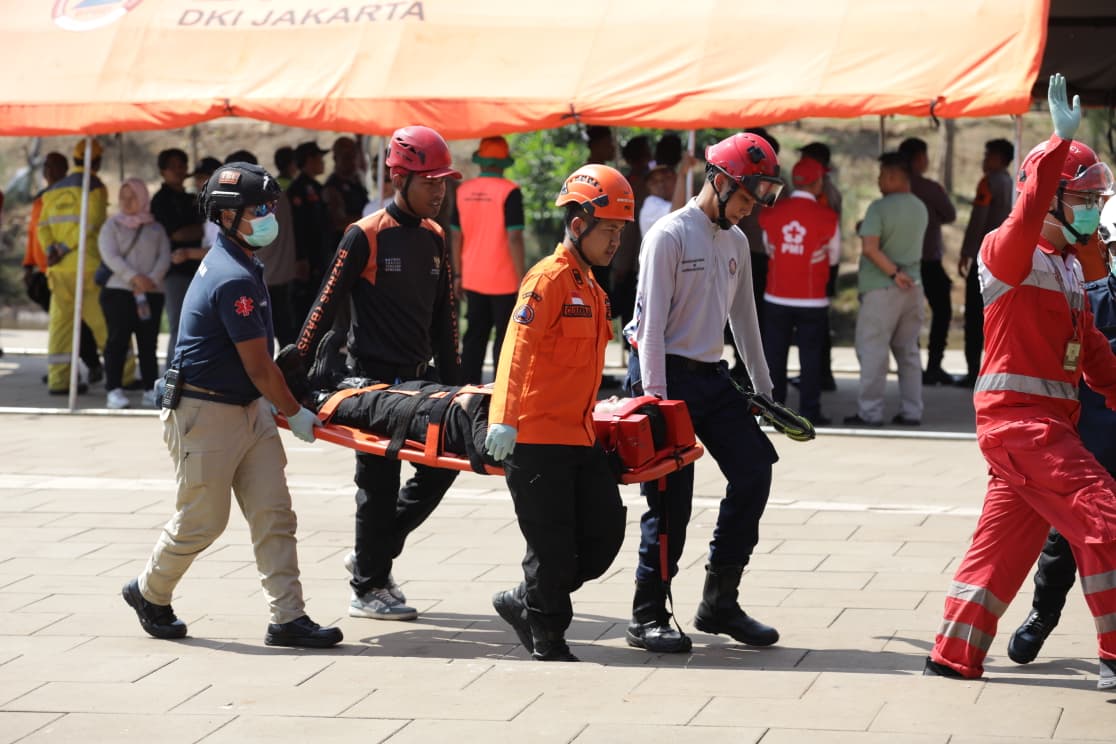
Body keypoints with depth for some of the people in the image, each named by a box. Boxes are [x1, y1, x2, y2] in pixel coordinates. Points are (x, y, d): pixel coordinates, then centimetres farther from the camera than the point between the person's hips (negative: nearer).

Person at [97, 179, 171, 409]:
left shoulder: (156, 228, 16)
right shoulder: (112, 225, 9)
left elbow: (164, 258, 5)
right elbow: (110, 256, -5)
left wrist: (151, 280, -14)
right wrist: (134, 278, -17)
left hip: (151, 293, 2)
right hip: (118, 290, -2)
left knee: (148, 342, 2)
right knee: (118, 340, -8)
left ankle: (151, 390, 5)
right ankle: (114, 391, -11)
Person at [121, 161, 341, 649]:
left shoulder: (238, 264, 10)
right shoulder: (233, 279, -22)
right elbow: (259, 366, -18)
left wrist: (268, 401, 24)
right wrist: (296, 414, -7)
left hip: (247, 408, 10)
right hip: (205, 413, -10)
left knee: (273, 512, 2)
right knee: (202, 520, 3)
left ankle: (287, 618, 0)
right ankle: (150, 593, 25)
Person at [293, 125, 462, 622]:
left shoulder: (435, 239, 10)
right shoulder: (366, 237, -11)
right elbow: (326, 306, -10)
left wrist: (451, 381, 15)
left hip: (418, 377, 7)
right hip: (372, 377, -7)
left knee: (443, 464, 5)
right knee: (379, 484, -1)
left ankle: (373, 553, 21)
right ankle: (368, 588, 12)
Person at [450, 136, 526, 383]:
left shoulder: (463, 191, 3)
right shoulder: (509, 191, -12)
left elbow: (456, 236, 8)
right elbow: (514, 238, -16)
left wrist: (458, 275, 16)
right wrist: (522, 279, -11)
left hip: (473, 279, 5)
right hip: (503, 280, -5)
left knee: (474, 335, 12)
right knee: (504, 336, 1)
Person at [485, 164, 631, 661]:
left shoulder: (590, 286, 16)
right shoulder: (550, 279, -12)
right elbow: (517, 347, -21)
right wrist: (504, 420, -29)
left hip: (578, 435, 9)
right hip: (534, 436, -9)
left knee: (605, 532, 5)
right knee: (553, 545, -3)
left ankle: (524, 603, 20)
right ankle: (547, 640, 13)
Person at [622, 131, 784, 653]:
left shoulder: (736, 242, 13)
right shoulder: (670, 235, -10)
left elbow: (744, 318, 22)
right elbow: (651, 321, -15)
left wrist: (763, 387, 23)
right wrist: (654, 396, -20)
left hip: (712, 376, 8)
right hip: (669, 373, -8)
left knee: (754, 470, -2)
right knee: (672, 498, -8)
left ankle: (719, 603, 7)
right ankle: (647, 618, 3)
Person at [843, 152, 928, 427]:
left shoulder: (879, 208, -13)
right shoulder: (920, 208, 8)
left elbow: (870, 248, -23)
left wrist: (893, 273, -17)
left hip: (882, 288, -6)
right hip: (912, 287, 6)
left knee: (873, 351, 0)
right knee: (908, 350, 12)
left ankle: (869, 412, 0)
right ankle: (911, 411, 12)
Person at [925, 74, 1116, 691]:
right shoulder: (1007, 252, -9)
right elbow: (1025, 219, -33)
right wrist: (1060, 143, -38)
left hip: (1049, 419, 9)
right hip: (1017, 414, -9)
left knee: (1005, 540, 12)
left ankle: (953, 657, 19)